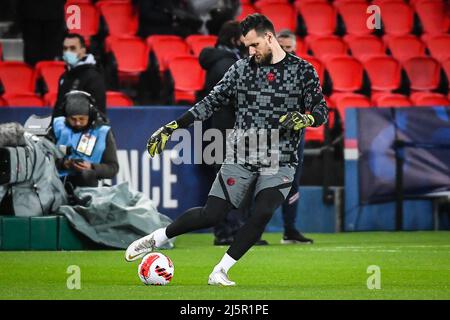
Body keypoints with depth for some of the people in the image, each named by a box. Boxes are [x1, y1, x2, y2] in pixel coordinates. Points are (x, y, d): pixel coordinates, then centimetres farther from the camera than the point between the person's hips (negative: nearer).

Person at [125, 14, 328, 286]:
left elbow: (322, 111, 2)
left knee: (262, 215, -21)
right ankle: (153, 240, 13)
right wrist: (171, 128, 1)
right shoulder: (242, 69, 5)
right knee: (211, 215, -6)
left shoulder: (302, 70, -1)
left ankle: (219, 273, -9)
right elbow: (211, 103, 7)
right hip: (241, 157, 1)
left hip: (280, 162, -1)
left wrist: (305, 119, -22)